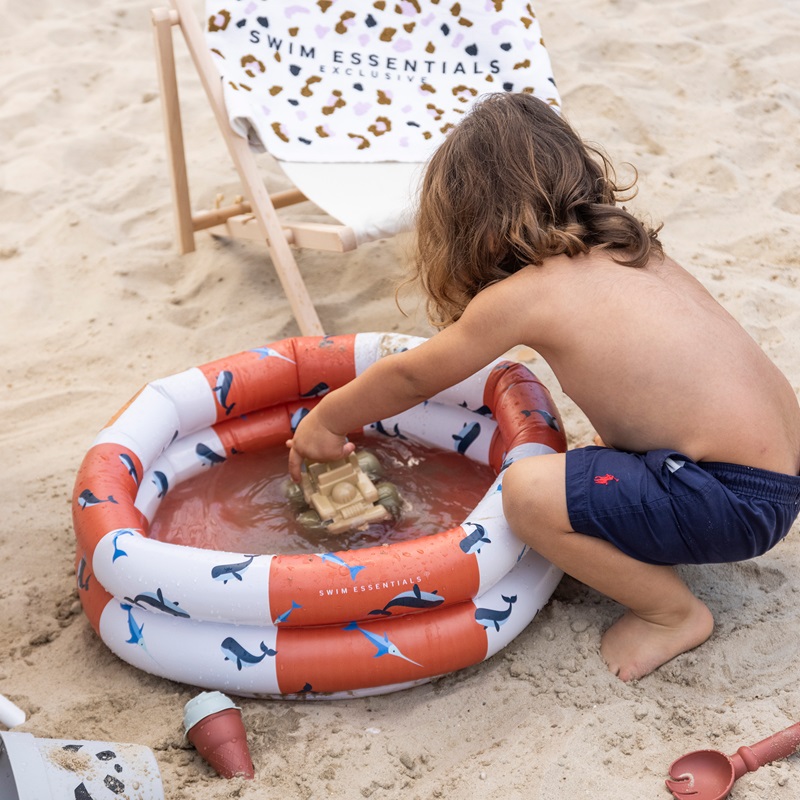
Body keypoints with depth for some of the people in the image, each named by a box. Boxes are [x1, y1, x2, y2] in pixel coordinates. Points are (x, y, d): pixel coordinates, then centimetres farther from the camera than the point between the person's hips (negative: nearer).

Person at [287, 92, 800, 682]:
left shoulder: (524, 295, -12)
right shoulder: (627, 248, 11)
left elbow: (411, 378, 3)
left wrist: (327, 422, 21)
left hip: (737, 499, -9)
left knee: (527, 492, -19)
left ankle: (674, 613, 0)